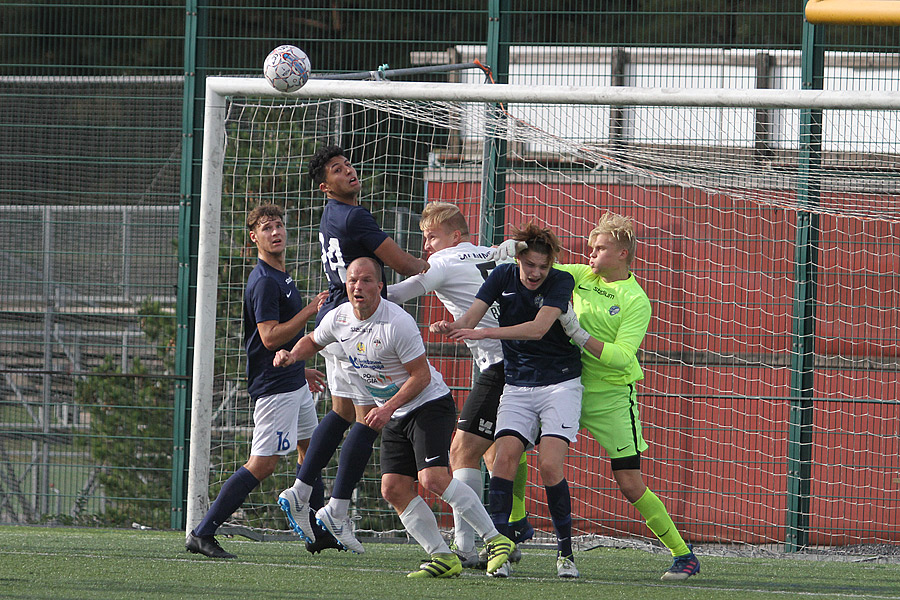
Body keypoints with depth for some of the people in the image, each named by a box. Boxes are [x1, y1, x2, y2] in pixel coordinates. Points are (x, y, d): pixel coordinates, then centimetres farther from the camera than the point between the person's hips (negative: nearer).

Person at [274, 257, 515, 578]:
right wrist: (291, 356, 0)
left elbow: (421, 375, -18)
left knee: (433, 478, -24)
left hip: (430, 404, -8)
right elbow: (313, 341, 21)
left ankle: (496, 541, -15)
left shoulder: (398, 323, -22)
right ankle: (443, 558, 0)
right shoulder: (338, 318, -1)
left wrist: (388, 408, -25)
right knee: (394, 489, -5)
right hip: (394, 418, 8)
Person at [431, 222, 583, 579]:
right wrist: (453, 326, -36)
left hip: (560, 384, -3)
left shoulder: (561, 282, -10)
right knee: (505, 457, -17)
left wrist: (484, 332, -34)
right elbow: (472, 315, -12)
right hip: (517, 386, 3)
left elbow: (538, 328, -24)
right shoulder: (503, 277, -1)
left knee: (550, 466, -16)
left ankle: (565, 552, -1)